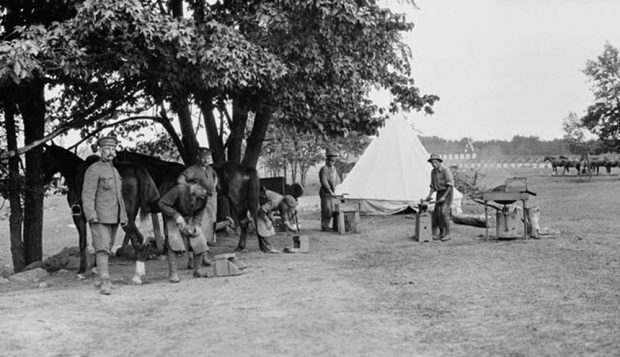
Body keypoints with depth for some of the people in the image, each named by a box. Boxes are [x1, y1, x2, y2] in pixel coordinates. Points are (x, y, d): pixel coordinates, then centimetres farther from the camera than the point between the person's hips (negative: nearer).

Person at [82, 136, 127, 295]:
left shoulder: (115, 171, 18)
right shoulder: (93, 170, -8)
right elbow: (87, 195, -16)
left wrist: (124, 216, 19)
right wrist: (91, 215, -26)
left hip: (114, 218, 8)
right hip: (99, 217, -8)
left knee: (107, 248, 13)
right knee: (102, 248, -13)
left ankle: (102, 277, 23)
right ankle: (105, 283, -18)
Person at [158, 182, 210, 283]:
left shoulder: (203, 197, -15)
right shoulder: (179, 189, -31)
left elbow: (201, 211, 3)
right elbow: (162, 203, -26)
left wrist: (196, 225, -12)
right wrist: (177, 216, -31)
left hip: (190, 219, 5)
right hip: (173, 218, -4)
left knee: (200, 241, -7)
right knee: (174, 242, -22)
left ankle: (198, 270, 10)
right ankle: (173, 273, -14)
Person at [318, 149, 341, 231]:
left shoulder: (334, 169, 14)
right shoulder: (324, 169, -13)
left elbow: (337, 180, 18)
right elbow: (324, 182, -20)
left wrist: (335, 189, 3)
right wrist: (330, 191, -19)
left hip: (331, 193, 8)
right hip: (325, 193, -8)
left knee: (331, 210, 9)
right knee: (326, 209, -8)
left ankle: (326, 225, 17)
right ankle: (324, 226, -2)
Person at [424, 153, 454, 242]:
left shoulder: (445, 170, -20)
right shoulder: (433, 172, 5)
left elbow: (450, 185, -22)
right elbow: (433, 185, 11)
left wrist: (444, 197, -25)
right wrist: (429, 196, -4)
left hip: (447, 193, -7)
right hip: (439, 193, 7)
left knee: (444, 212, -18)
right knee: (437, 213, -1)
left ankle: (447, 234, -10)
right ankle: (441, 233, 9)